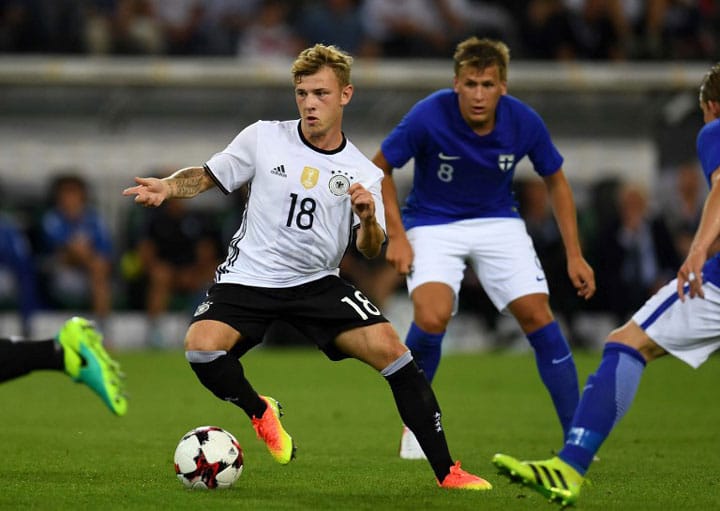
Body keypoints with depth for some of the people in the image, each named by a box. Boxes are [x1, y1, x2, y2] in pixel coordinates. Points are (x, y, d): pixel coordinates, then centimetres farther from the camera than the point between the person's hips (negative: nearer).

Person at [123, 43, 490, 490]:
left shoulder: (363, 173, -1)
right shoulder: (263, 138, -3)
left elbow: (371, 250, -7)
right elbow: (207, 176, 6)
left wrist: (369, 219, -29)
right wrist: (168, 187, -15)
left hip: (318, 282, 1)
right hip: (248, 278, -1)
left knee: (391, 351, -17)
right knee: (201, 347, -29)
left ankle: (447, 473, -6)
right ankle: (259, 411, 5)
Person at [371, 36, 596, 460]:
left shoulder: (525, 123, -17)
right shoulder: (429, 116, -25)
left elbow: (556, 181, 1)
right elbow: (379, 168, -9)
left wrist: (574, 255, -2)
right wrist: (396, 235, -15)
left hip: (498, 220, 2)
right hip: (432, 223, -2)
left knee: (537, 315, -12)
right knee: (432, 317, -25)